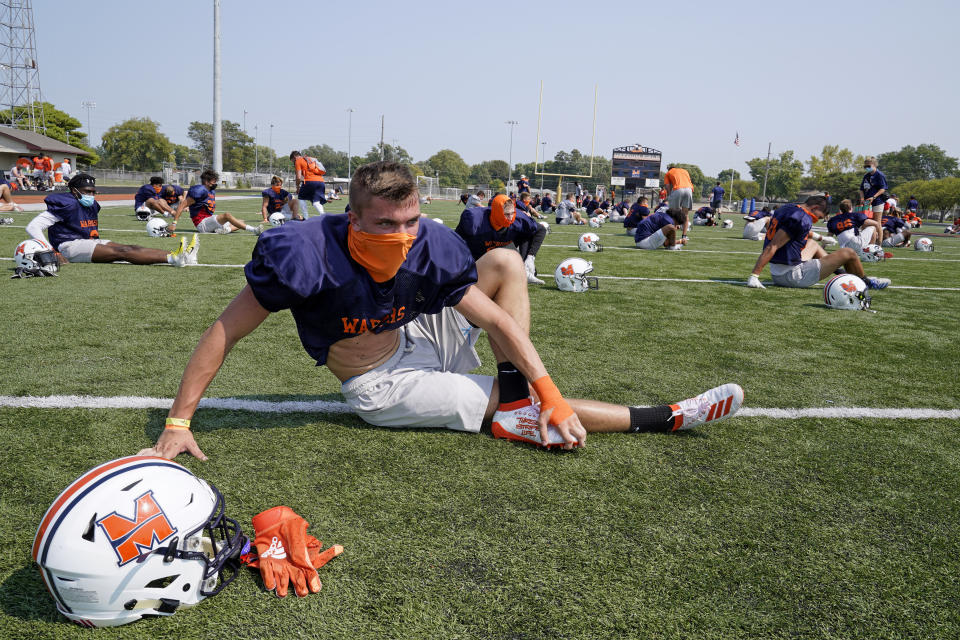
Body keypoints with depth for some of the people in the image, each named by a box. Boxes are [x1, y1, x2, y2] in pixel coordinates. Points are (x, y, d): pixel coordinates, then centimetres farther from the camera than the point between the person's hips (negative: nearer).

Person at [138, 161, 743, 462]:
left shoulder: (429, 247, -20)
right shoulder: (308, 253, -31)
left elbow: (499, 318, -15)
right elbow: (225, 332, -22)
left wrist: (549, 394, -22)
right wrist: (178, 423, -24)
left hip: (422, 338, 5)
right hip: (382, 387, -4)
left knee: (506, 262, -5)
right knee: (502, 405, -13)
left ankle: (518, 396, -16)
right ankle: (662, 417, -2)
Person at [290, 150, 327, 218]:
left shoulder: (298, 161, 8)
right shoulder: (310, 159, 30)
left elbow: (299, 177, -2)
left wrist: (298, 187, 13)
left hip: (310, 181, -6)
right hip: (321, 181, 6)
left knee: (302, 198, 15)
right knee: (316, 202, 4)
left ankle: (306, 218, 7)